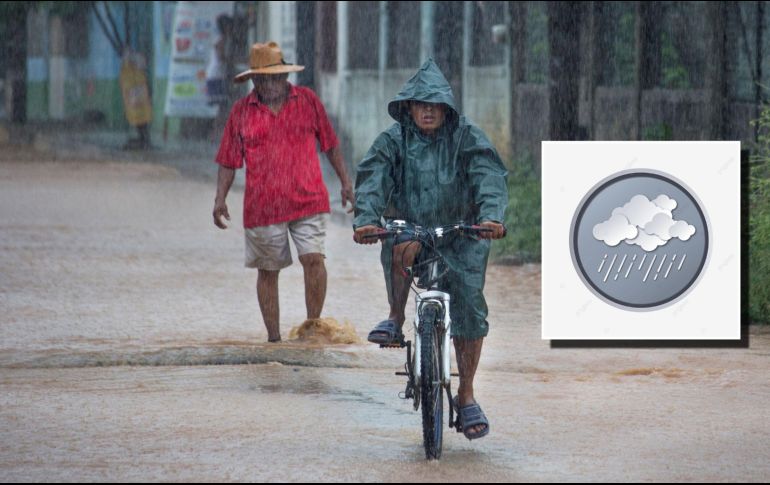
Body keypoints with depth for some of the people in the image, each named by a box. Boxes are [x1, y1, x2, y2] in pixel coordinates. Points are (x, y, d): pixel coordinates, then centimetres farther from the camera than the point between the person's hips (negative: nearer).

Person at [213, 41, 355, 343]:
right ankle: (273, 337, 16)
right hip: (262, 205, 1)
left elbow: (330, 145, 14)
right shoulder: (241, 111, 6)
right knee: (267, 270, 7)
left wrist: (345, 182, 11)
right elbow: (228, 161, 7)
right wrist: (220, 199, -2)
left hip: (308, 201, -1)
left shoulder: (308, 101, 7)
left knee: (314, 259, -14)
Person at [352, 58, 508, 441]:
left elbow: (489, 177, -19)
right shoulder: (393, 141, -3)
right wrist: (366, 219, -35)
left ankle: (466, 395, 6)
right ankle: (396, 319, -10)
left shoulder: (467, 138, -5)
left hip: (460, 234, 0)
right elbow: (371, 180, -16)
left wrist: (492, 217, -38)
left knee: (470, 305, -10)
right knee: (401, 248, -36)